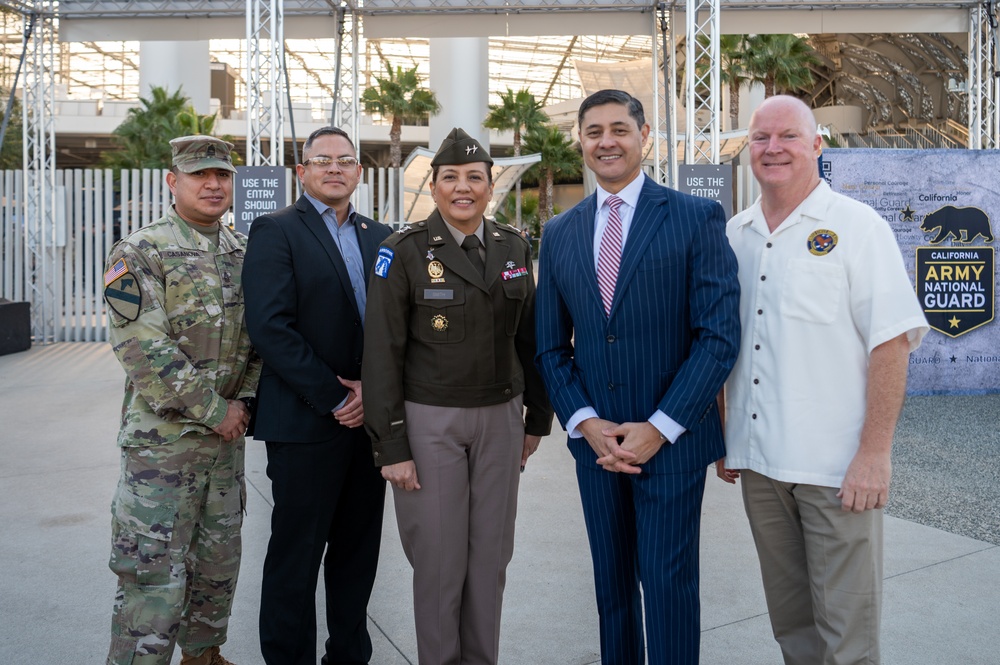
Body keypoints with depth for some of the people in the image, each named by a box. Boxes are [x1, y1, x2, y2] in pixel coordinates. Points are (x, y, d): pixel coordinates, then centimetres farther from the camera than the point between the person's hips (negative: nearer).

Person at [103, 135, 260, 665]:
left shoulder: (243, 254, 8)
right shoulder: (139, 254, -11)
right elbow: (144, 351, -18)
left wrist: (244, 399, -3)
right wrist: (214, 410, -16)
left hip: (227, 436, 6)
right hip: (162, 438, -6)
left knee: (219, 561, 18)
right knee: (154, 575, -1)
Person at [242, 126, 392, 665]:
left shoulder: (379, 236, 13)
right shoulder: (275, 231, -3)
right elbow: (270, 327, -13)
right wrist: (334, 398, -14)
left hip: (370, 416, 5)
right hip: (305, 420, -5)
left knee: (358, 549, 13)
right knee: (296, 556, 5)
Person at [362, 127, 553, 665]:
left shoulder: (514, 248, 5)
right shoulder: (404, 251, -8)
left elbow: (530, 339, 11)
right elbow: (382, 355, -9)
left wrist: (537, 416, 11)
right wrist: (391, 447, -11)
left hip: (500, 418, 4)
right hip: (430, 420, -4)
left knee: (491, 554, 11)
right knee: (440, 558, 4)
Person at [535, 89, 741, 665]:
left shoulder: (697, 218, -5)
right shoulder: (560, 234, 8)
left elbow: (719, 335, -10)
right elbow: (552, 347, 9)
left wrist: (659, 429, -14)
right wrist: (586, 423, -6)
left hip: (673, 439, -4)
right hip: (596, 440, 4)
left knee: (668, 581, 4)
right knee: (611, 580, 15)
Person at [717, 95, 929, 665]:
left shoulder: (857, 227, -6)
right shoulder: (735, 235, 10)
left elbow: (891, 343, -11)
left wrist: (875, 453, -17)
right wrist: (723, 438, 11)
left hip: (837, 468, -5)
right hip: (757, 462, 5)